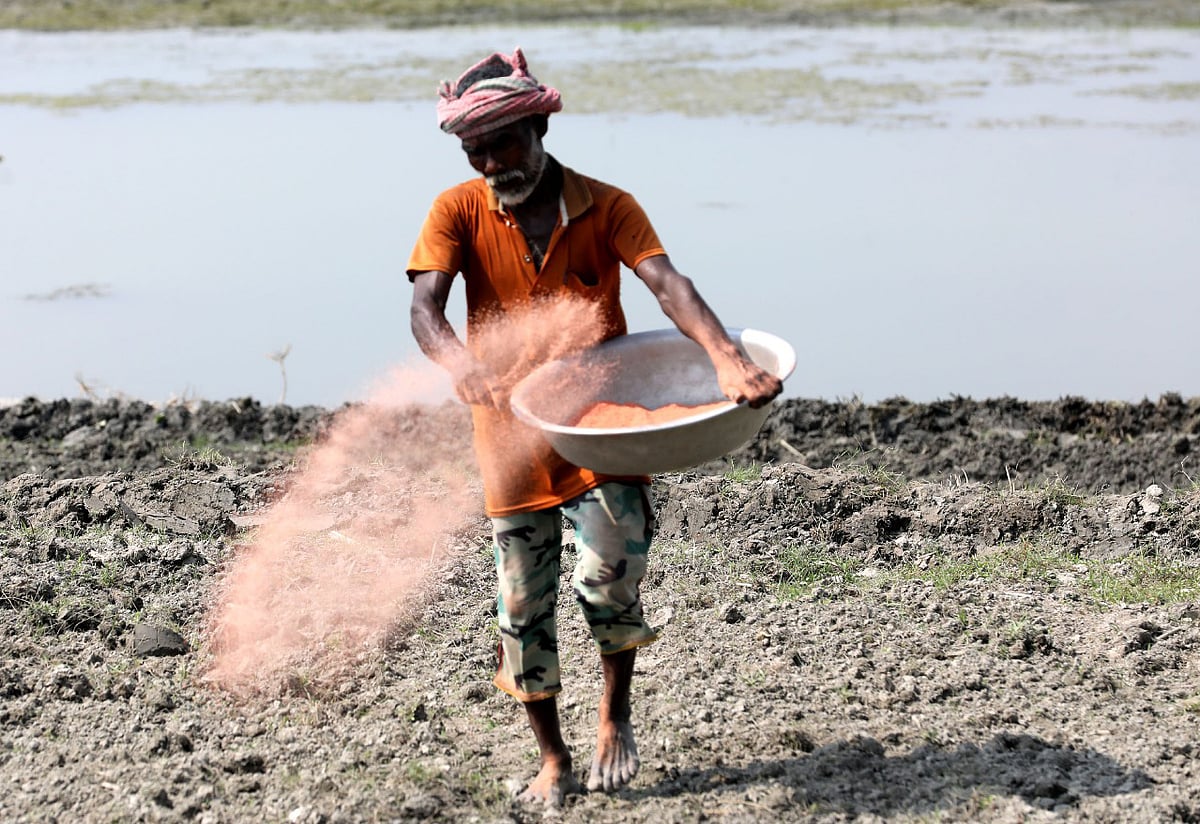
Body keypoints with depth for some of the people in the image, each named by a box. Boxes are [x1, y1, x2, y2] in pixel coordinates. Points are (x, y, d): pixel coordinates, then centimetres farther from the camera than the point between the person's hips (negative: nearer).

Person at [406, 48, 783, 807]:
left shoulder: (606, 208, -6)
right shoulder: (458, 212, -5)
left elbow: (668, 284, -22)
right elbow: (425, 308, -18)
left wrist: (727, 357, -41)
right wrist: (465, 366, -41)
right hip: (513, 433, 1)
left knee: (611, 577, -16)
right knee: (525, 604, 5)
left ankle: (616, 716, 14)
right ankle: (554, 762, 23)